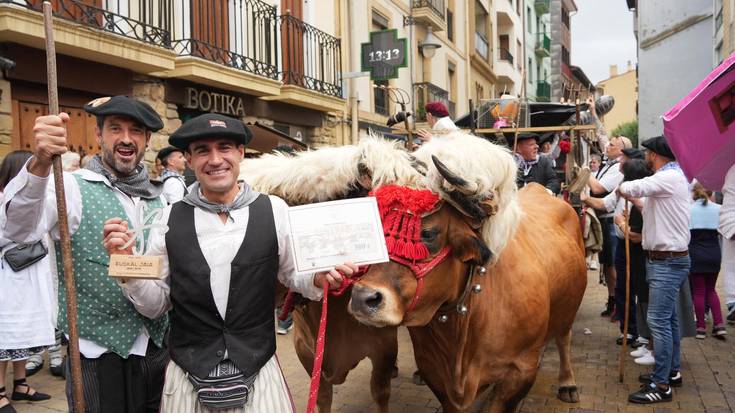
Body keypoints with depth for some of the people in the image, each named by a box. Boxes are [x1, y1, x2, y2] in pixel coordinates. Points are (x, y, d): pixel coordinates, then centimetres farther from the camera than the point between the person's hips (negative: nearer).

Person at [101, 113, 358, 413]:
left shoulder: (274, 210, -8)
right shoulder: (171, 218, -4)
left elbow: (292, 275, 6)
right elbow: (155, 305, 2)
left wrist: (319, 279, -14)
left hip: (260, 374, 0)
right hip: (187, 378, 1)